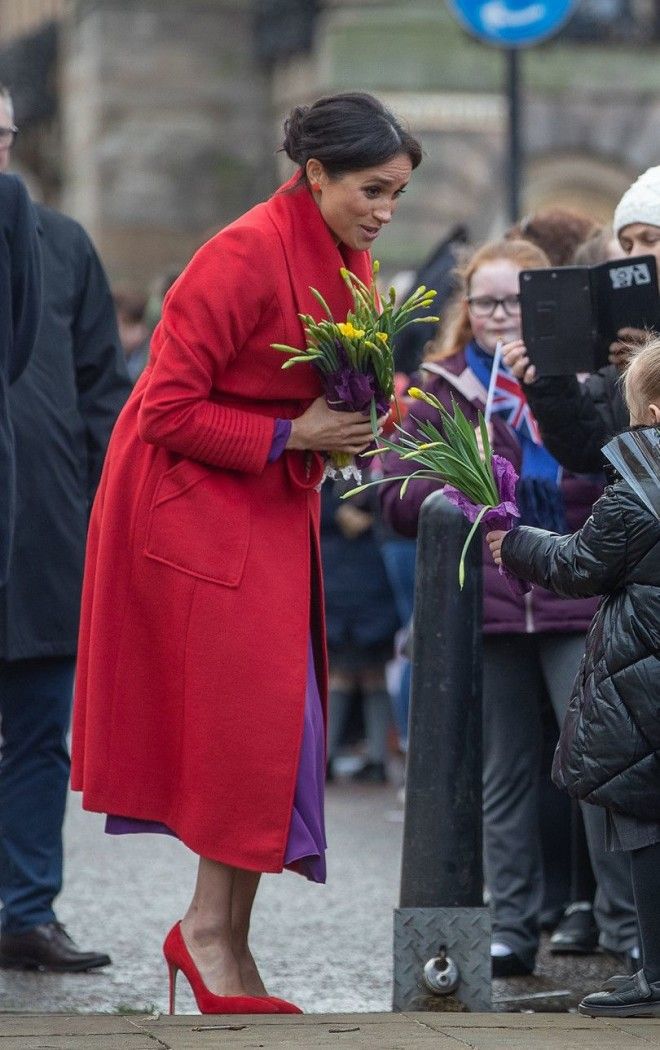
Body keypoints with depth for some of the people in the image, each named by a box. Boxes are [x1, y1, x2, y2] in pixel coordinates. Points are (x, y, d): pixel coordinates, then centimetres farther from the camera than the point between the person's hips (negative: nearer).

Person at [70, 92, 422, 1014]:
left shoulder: (348, 261, 5)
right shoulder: (243, 256, -21)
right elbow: (167, 411, -20)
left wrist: (349, 421, -2)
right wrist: (291, 435, -22)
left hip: (275, 506, 9)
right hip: (192, 499, -9)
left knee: (274, 721, 6)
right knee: (246, 710, -11)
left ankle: (228, 941, 11)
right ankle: (209, 929, -2)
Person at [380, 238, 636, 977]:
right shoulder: (443, 391, 11)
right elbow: (397, 496, 5)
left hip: (576, 603, -2)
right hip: (486, 605, 2)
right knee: (504, 773, 7)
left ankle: (627, 923, 0)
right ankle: (511, 929, 12)